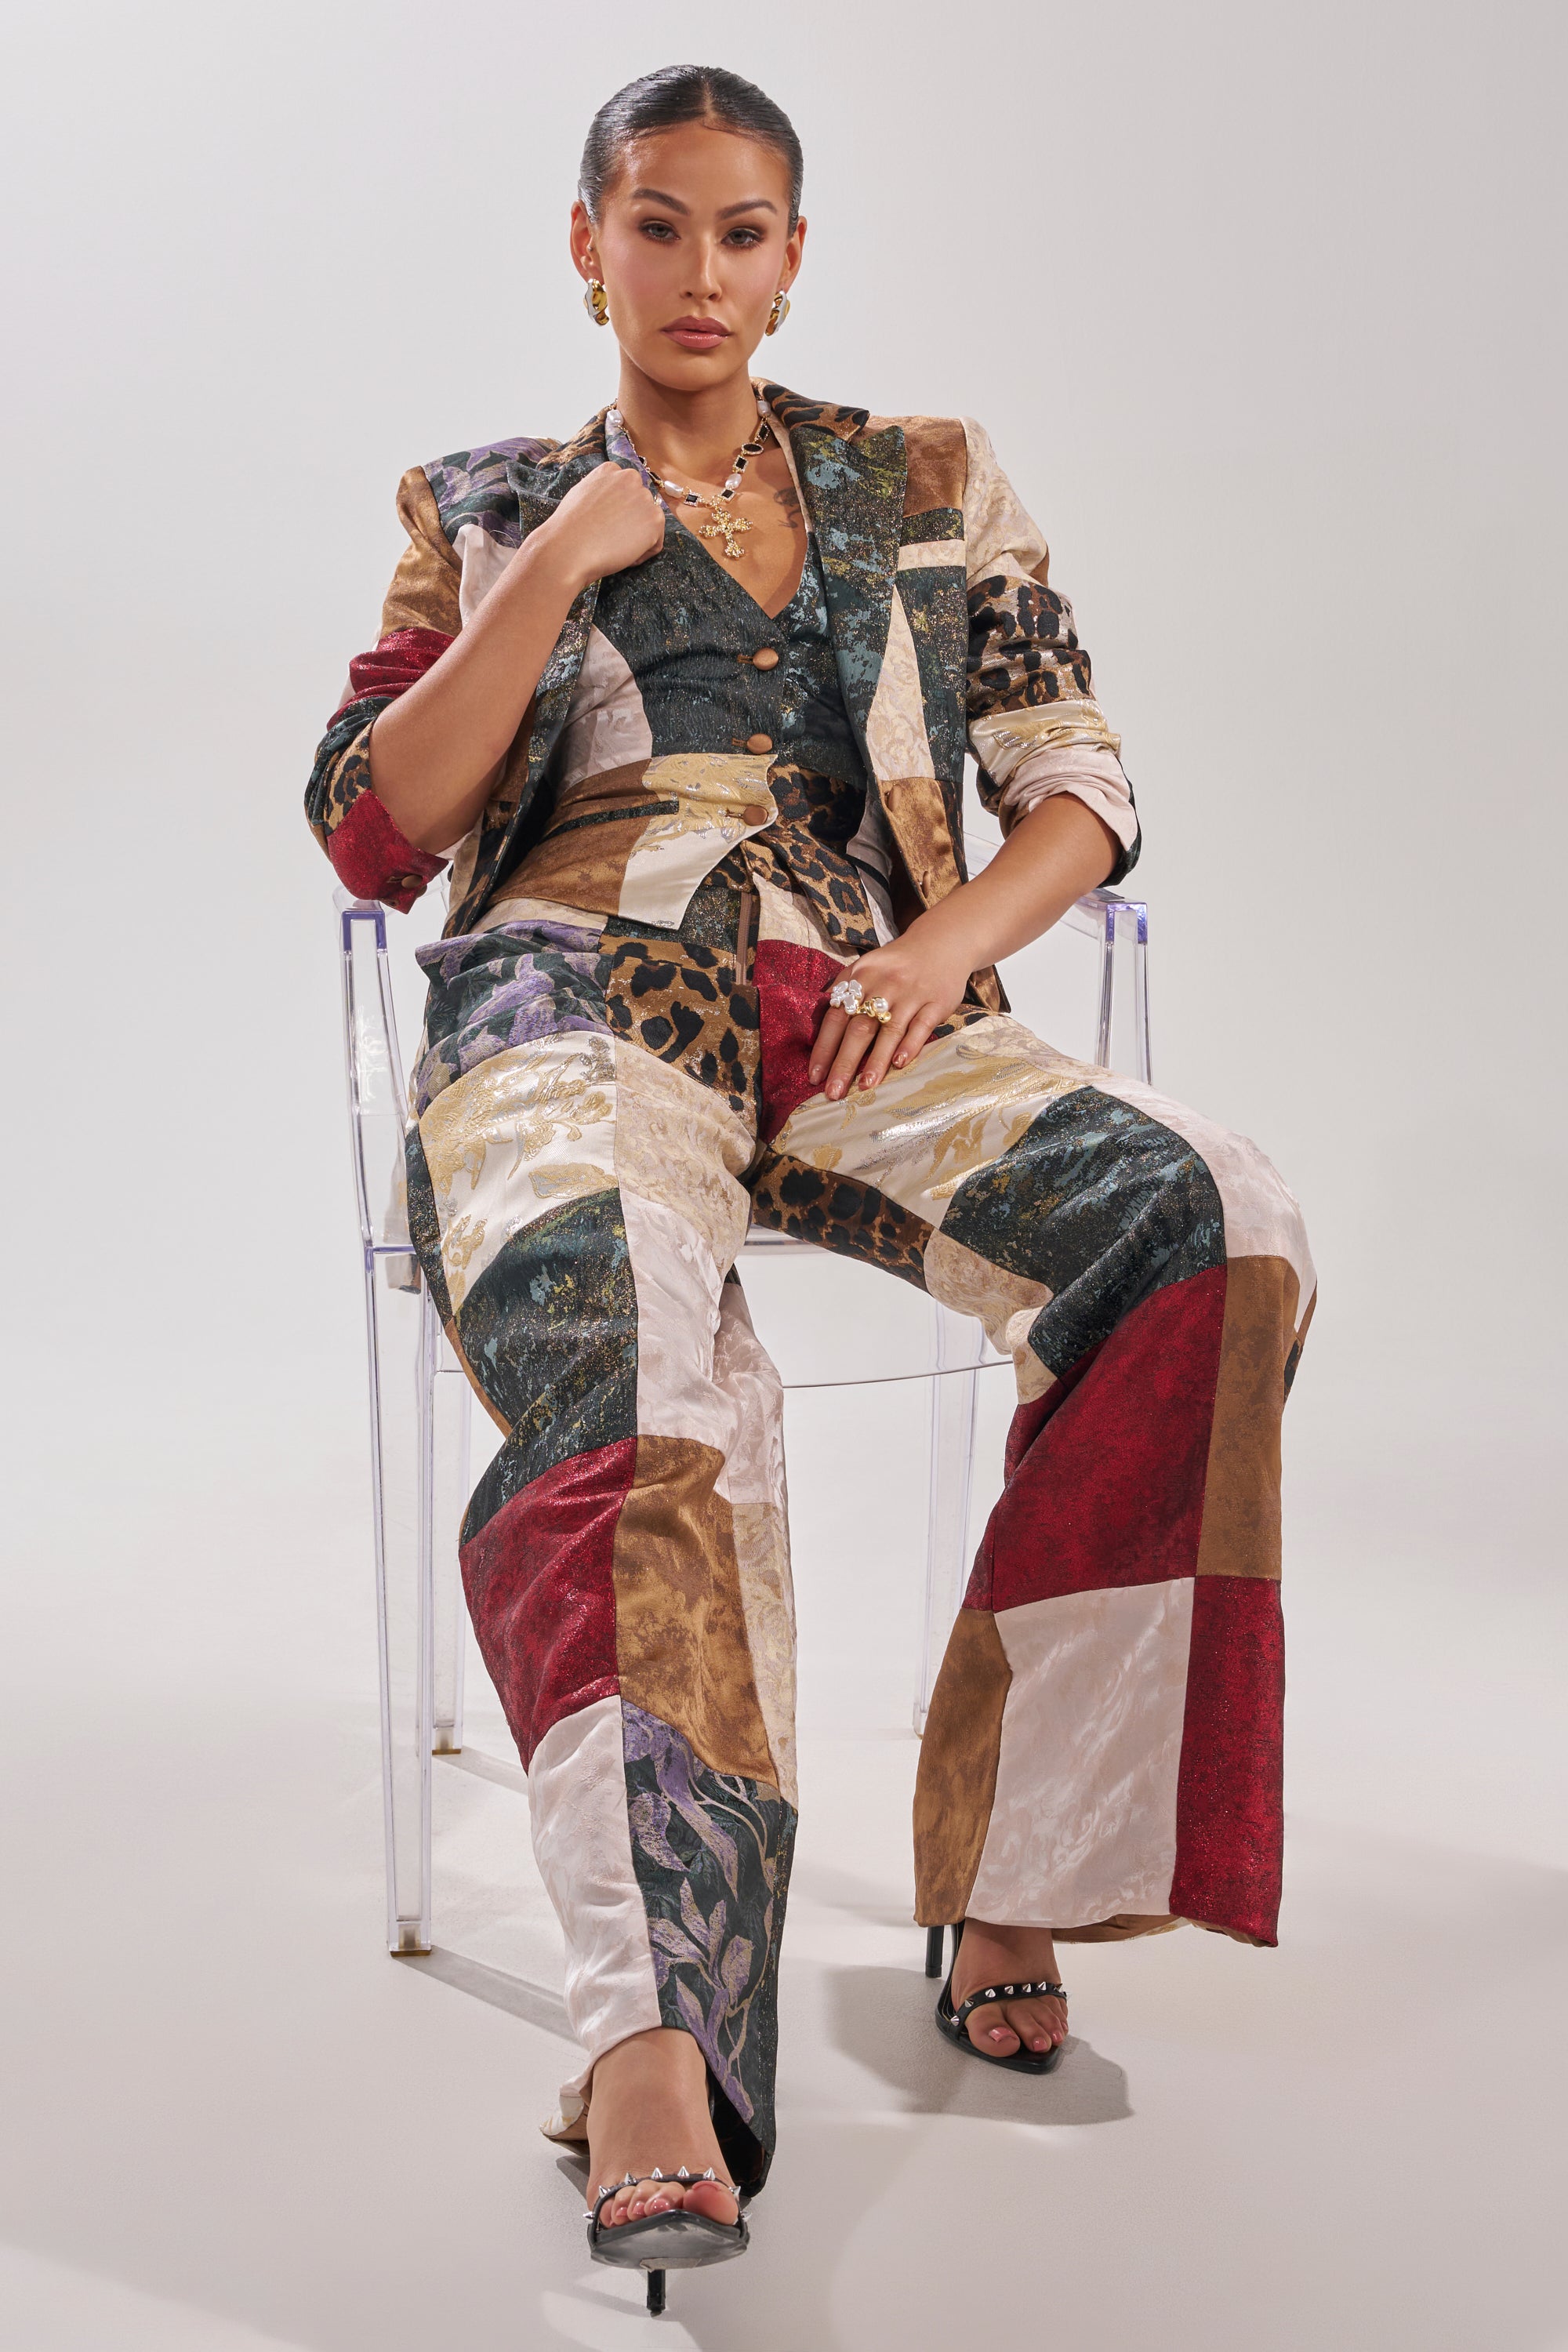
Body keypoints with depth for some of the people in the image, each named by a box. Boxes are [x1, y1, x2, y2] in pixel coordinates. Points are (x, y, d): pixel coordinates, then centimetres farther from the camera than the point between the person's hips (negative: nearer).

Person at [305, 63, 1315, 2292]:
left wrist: (954, 936, -6)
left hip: (866, 1016, 2)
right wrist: (565, 561, 1)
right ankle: (651, 2034, -49)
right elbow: (370, 830, 8)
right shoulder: (486, 509, 20)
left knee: (1215, 1225, -30)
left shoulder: (929, 484, 23)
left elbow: (1085, 784, 15)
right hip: (580, 1006, -1)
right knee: (628, 1327, -40)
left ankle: (1016, 1869, -22)